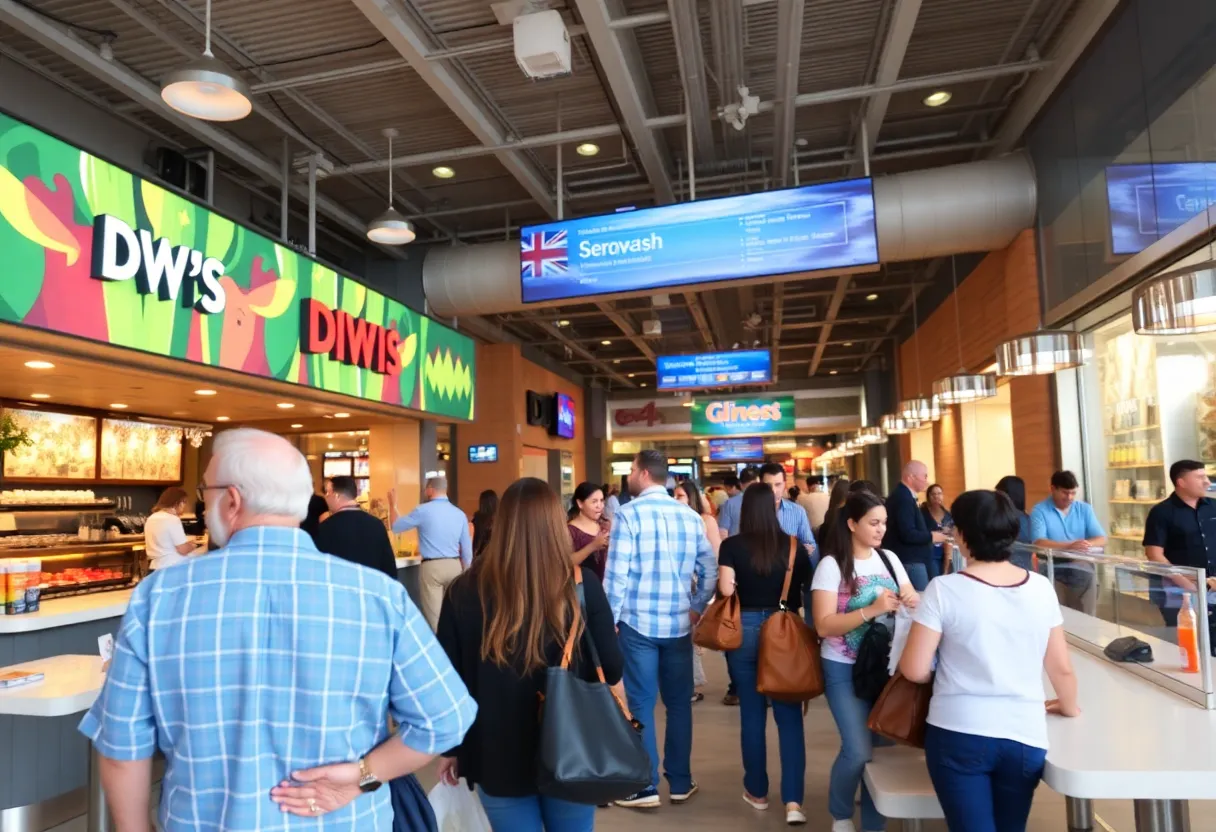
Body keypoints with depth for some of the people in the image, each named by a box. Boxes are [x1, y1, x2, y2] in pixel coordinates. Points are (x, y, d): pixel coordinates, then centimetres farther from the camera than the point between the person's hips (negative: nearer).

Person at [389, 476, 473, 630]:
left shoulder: (423, 511, -6)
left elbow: (396, 526, 7)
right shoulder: (460, 514, 6)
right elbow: (467, 548, 10)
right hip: (454, 566, 4)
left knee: (434, 615, 1)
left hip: (431, 566, -4)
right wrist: (466, 572, 20)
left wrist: (393, 504, 21)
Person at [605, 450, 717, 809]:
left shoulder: (629, 513, -9)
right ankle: (681, 783, 22)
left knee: (641, 704, 6)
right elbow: (710, 570, 5)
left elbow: (616, 574, -12)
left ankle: (646, 787, 11)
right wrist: (697, 608, 15)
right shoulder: (690, 516, 4)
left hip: (638, 623, -4)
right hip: (679, 624, 4)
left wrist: (609, 620, -3)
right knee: (679, 703, 13)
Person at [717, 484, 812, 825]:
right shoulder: (794, 546, -1)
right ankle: (793, 801, -1)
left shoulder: (732, 546, -6)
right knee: (789, 715, 5)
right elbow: (811, 590, 3)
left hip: (744, 631, 0)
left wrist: (741, 591, 5)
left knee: (752, 713, 11)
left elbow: (726, 589, -15)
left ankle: (757, 792, 24)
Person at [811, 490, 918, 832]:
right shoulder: (832, 564, -11)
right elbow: (824, 625, -17)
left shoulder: (889, 559, 4)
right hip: (845, 669, -5)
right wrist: (872, 610, -27)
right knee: (859, 751, -10)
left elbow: (911, 601, 9)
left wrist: (912, 601, -14)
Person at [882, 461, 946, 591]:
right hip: (910, 562, -10)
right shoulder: (904, 498, -19)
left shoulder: (903, 496, 13)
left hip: (912, 559, 10)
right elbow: (908, 535, -25)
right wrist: (931, 536, -12)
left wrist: (928, 534, 7)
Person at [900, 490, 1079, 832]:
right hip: (1025, 737, 4)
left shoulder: (945, 590, -11)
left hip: (959, 734, -4)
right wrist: (1068, 706, 29)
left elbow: (915, 670, -10)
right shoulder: (1041, 588, 0)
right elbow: (1061, 668, 9)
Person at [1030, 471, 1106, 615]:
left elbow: (1102, 539, 3)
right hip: (1053, 570, -3)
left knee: (1086, 618, -3)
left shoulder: (1085, 509, 9)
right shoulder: (1039, 511, -3)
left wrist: (1087, 543, -20)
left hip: (1082, 569, 3)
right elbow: (1038, 543, -16)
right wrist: (1069, 546, -30)